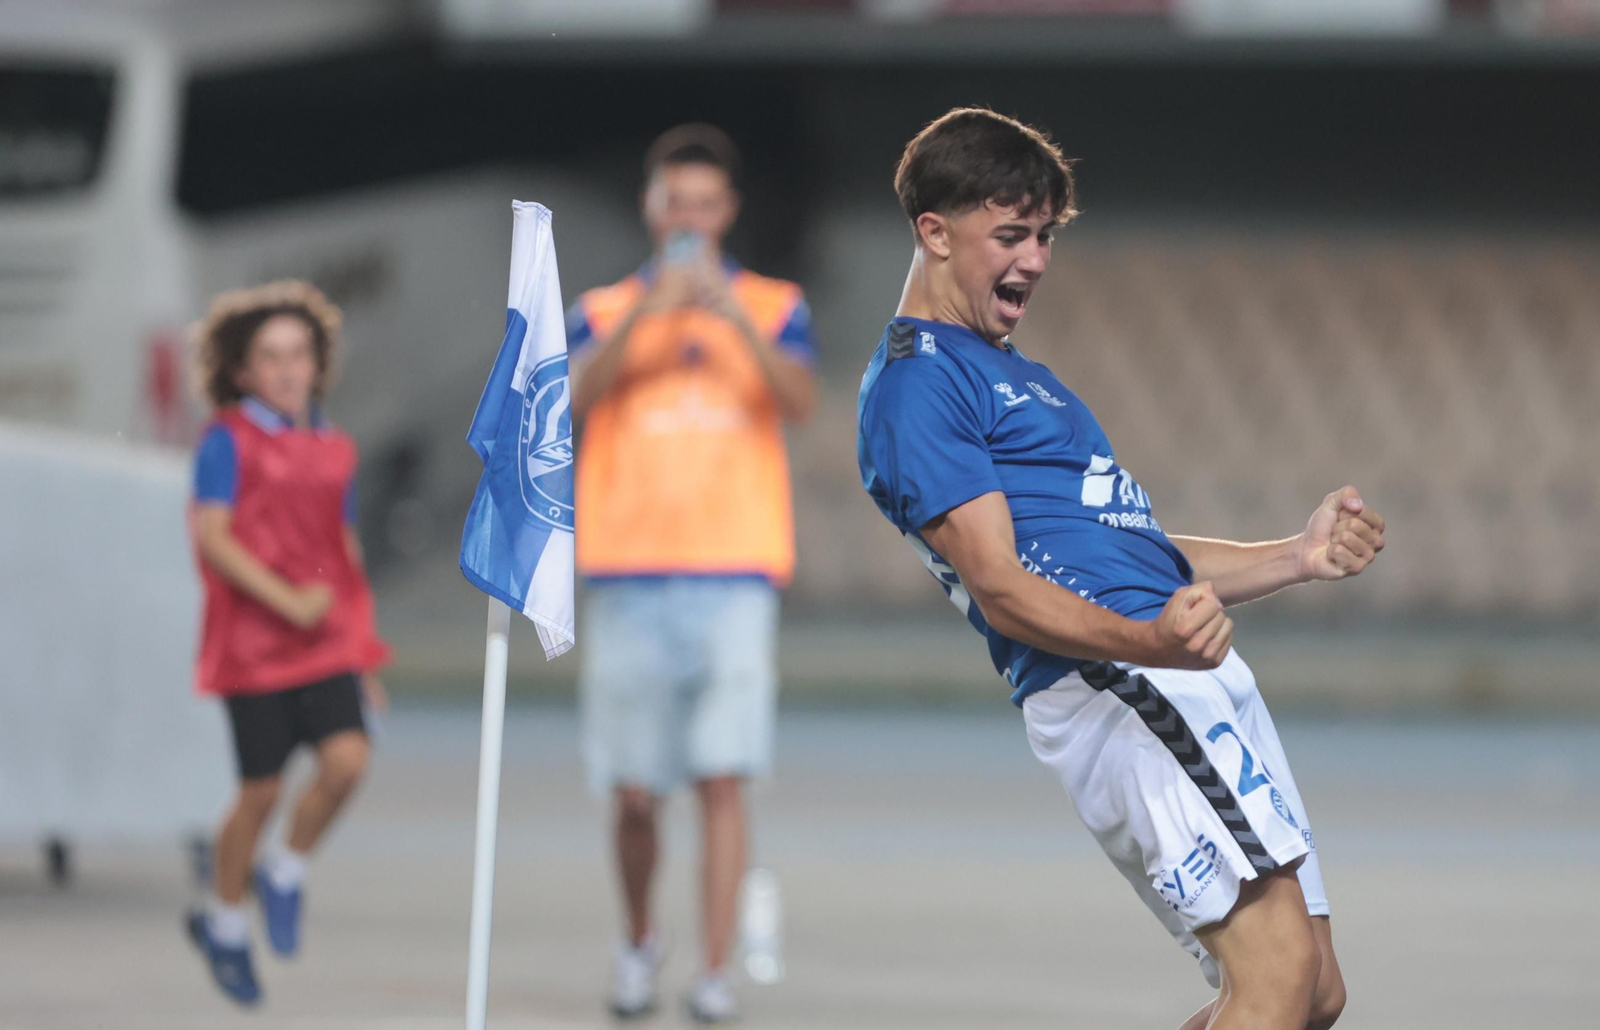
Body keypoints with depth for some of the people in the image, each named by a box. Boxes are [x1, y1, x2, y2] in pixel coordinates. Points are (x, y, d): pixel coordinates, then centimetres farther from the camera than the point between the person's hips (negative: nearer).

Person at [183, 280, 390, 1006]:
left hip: (328, 642, 4)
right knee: (262, 789, 0)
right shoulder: (229, 441, -5)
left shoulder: (334, 451, 11)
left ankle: (285, 875, 11)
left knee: (346, 760, -15)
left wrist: (364, 653, 19)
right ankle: (226, 921, 22)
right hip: (253, 641, -4)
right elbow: (211, 536, -14)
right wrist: (288, 600, -21)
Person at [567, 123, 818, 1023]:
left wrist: (736, 319, -23)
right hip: (630, 581, 1)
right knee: (637, 794, 4)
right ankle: (640, 941, 28)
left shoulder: (775, 309, 9)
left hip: (734, 578, -1)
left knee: (724, 780, -10)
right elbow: (574, 395, -10)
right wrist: (647, 313, -21)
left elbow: (800, 401, -9)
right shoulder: (606, 313, 10)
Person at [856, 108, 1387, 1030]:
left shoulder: (1008, 370, 28)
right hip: (1106, 684, -10)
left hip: (1187, 679, 10)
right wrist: (1150, 641, -32)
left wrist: (1298, 558, 16)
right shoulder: (918, 382, -5)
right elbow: (1002, 591, -15)